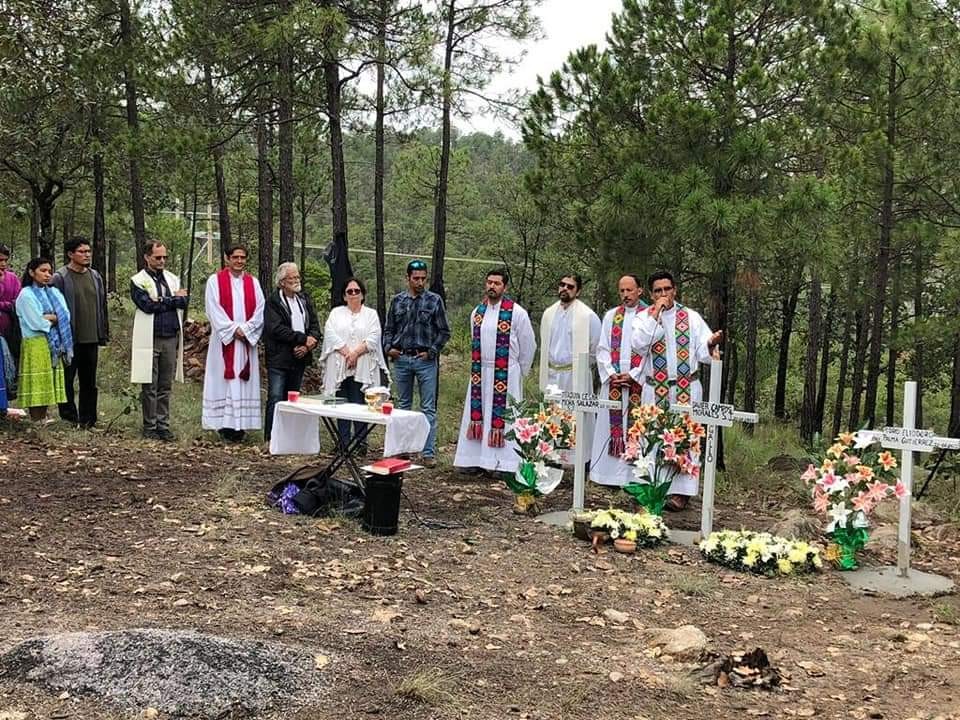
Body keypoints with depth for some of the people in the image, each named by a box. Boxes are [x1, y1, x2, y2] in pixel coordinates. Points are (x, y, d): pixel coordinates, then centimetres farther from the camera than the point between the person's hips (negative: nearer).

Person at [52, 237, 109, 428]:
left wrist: (104, 333, 12)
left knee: (89, 381, 10)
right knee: (67, 378, 3)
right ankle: (69, 417, 12)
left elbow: (102, 306, 16)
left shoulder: (95, 277, 12)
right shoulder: (60, 278, -6)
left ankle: (87, 418, 17)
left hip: (91, 338, 5)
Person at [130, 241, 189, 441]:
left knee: (165, 387, 7)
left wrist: (161, 302, -11)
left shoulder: (172, 279, 14)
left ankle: (163, 425, 13)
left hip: (171, 338, 4)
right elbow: (148, 305, -15)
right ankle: (150, 427, 7)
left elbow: (184, 301, 1)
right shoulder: (138, 281, -2)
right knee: (150, 387, 0)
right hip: (150, 340, -4)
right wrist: (173, 299, -5)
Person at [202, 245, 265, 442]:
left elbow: (260, 310, 4)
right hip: (224, 340, -3)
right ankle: (225, 424, -2)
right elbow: (214, 310, -7)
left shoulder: (253, 283, 11)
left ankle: (241, 425, 3)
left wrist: (245, 329, -10)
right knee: (224, 380, -4)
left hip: (247, 340, 3)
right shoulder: (215, 281, 2)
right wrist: (233, 330, -13)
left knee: (244, 380, 1)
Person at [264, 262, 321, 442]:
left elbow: (315, 326, 10)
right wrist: (303, 338, -15)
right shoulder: (273, 302, -5)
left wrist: (308, 345, -9)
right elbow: (276, 329, -16)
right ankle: (270, 439, -4)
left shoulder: (305, 300, 14)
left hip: (299, 358, 6)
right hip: (279, 358, -6)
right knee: (275, 399, -9)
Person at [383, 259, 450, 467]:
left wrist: (432, 351, -8)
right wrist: (388, 347, -1)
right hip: (401, 359, 3)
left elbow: (444, 331, 2)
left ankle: (428, 452, -1)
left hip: (425, 360, -3)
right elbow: (388, 328, 15)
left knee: (428, 408, -3)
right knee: (403, 406, 12)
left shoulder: (434, 301, 1)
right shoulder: (398, 300, 8)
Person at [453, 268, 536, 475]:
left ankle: (505, 463, 2)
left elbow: (529, 345, 0)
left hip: (506, 375, -5)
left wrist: (519, 373, 7)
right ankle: (477, 459, 13)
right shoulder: (477, 312, 9)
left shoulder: (516, 313, -8)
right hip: (480, 374, 5)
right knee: (478, 414, 7)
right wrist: (478, 369, 16)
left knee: (502, 417, -3)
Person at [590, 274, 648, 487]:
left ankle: (634, 475, 1)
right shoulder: (611, 316, 12)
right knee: (611, 426, 4)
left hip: (639, 381, -3)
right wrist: (611, 374, -5)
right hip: (613, 380, 4)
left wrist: (633, 376, -12)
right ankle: (610, 472, 9)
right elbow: (603, 349, 9)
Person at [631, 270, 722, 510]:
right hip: (654, 390, 1)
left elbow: (703, 353, -2)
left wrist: (711, 343, -24)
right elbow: (638, 344, -16)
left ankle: (681, 491, 4)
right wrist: (655, 315, -15)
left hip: (686, 389, -1)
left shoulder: (691, 317, 3)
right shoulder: (644, 318, 4)